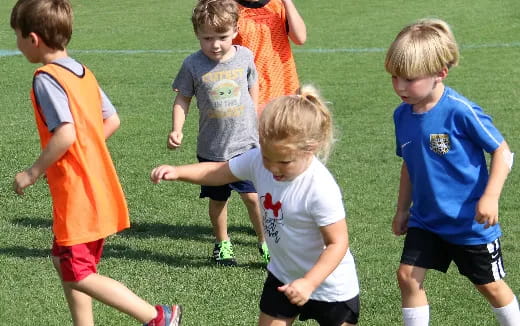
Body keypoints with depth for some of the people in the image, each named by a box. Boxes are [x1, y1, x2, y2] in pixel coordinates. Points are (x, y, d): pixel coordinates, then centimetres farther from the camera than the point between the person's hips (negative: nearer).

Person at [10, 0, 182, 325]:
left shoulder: (46, 78, -17)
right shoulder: (83, 73, 9)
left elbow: (65, 134, -26)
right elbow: (112, 121, 13)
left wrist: (33, 173, -15)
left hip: (77, 197, -9)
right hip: (99, 189, 9)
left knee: (79, 276, -1)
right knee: (65, 261, 19)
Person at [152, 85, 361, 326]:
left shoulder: (320, 189, -34)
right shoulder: (257, 160, -15)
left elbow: (338, 242, -28)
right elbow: (219, 171, 0)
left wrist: (309, 282, -34)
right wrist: (178, 172, -16)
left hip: (329, 284, -6)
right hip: (283, 274, 6)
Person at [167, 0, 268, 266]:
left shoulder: (244, 57, -4)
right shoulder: (193, 65, -10)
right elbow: (182, 99, -1)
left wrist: (256, 124, 12)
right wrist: (177, 130, -13)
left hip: (246, 144, 0)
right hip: (211, 148, 0)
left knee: (252, 195, -7)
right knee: (217, 199, 13)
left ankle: (265, 243, 11)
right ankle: (222, 244, 33)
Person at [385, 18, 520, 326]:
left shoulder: (461, 111, -23)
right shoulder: (403, 114, -3)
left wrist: (490, 197, -24)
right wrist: (403, 209, 16)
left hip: (471, 222, -5)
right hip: (426, 219, 5)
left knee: (491, 285, 9)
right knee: (408, 275, -4)